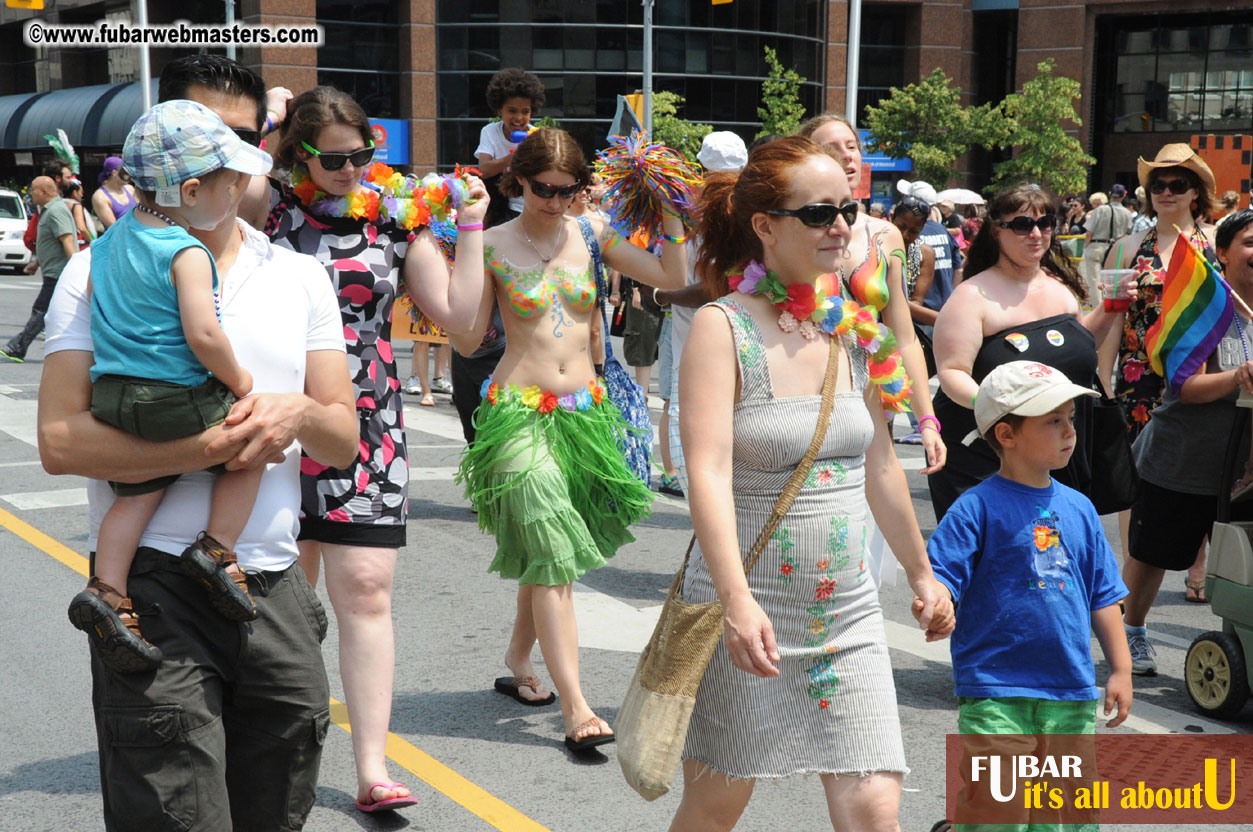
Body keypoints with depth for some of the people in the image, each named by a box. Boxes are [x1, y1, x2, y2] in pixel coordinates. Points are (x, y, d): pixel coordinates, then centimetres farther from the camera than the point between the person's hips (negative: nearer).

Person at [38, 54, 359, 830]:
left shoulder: (300, 276, 13)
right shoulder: (103, 268, 0)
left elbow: (345, 440, 11)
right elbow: (61, 440, -10)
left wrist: (299, 414, -12)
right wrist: (210, 448, -20)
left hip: (275, 585, 4)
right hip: (154, 583, -4)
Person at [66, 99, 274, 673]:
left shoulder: (115, 236, 11)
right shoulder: (188, 253, -15)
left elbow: (94, 304, 21)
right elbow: (203, 334, -23)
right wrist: (239, 381, -8)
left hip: (112, 393, 8)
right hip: (177, 398, -8)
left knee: (136, 493, 15)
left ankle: (105, 589, 6)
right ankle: (215, 549, 6)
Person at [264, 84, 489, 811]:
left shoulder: (395, 218, 6)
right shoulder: (271, 206, 2)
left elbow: (456, 312, 6)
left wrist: (470, 227, 3)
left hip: (368, 424, 0)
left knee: (366, 590, -4)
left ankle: (372, 767, -1)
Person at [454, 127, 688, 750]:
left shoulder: (592, 234, 6)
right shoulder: (493, 244, -4)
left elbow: (673, 279, 3)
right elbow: (468, 338, -9)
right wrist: (459, 248, -14)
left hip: (584, 411, 4)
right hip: (520, 411, -4)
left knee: (547, 552, 14)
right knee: (553, 555, -13)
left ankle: (518, 662, 35)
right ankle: (576, 709, -15)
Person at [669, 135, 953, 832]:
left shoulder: (852, 328, 7)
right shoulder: (723, 328, -11)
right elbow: (708, 471, -23)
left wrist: (921, 573, 24)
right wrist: (736, 601, -34)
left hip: (847, 611, 5)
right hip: (745, 609, -4)